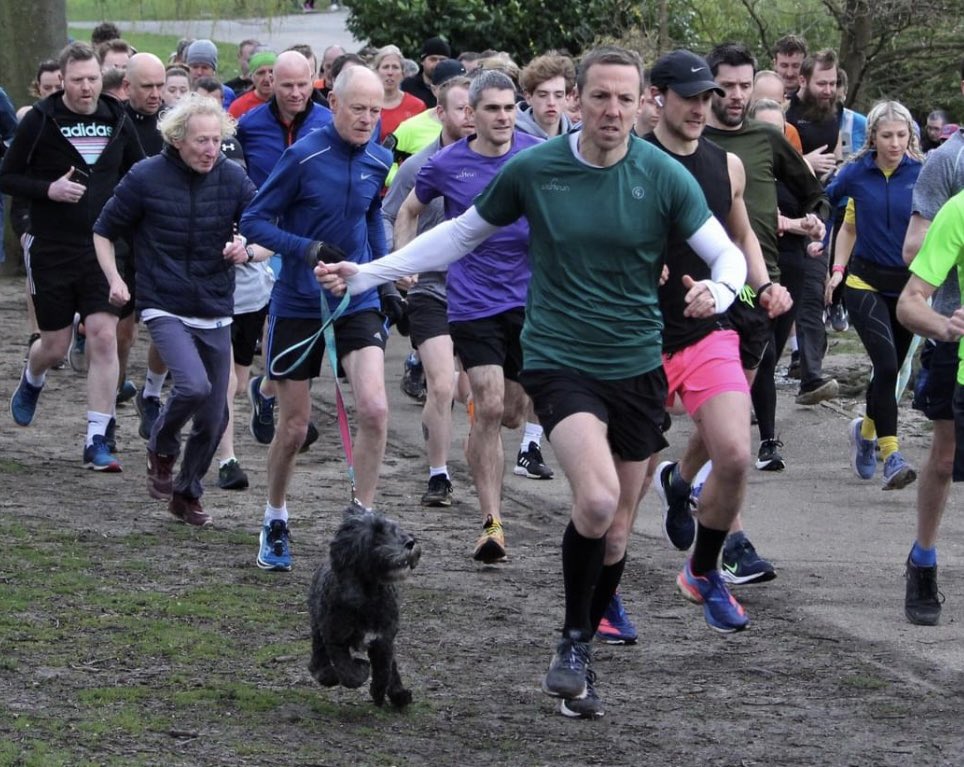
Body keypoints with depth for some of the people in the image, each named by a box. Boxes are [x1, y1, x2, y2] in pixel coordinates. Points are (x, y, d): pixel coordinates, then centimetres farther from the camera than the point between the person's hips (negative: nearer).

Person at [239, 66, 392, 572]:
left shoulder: (378, 161, 2)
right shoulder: (304, 157, -14)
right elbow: (254, 222, -11)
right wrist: (309, 249, -24)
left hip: (357, 303, 3)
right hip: (298, 306, -3)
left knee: (374, 409, -17)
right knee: (293, 428, 5)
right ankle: (275, 522, 29)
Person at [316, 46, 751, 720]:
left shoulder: (664, 177, -6)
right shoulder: (532, 169, -6)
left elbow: (727, 254, -5)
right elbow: (462, 235, 8)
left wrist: (718, 291, -29)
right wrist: (366, 274, 5)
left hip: (638, 365, 2)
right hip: (558, 357, -2)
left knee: (617, 527, 10)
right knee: (597, 496, -26)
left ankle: (582, 657, 31)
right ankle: (572, 643, -7)